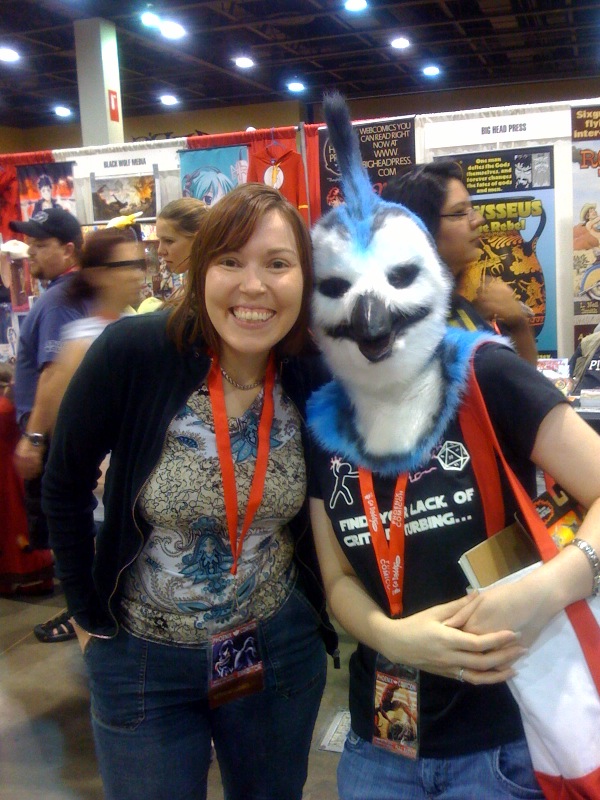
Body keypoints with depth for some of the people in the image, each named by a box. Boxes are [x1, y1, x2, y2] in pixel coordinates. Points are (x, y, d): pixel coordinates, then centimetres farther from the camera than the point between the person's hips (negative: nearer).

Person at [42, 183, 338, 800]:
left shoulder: (315, 381, -13)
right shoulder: (133, 354, -22)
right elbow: (64, 486, -10)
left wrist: (321, 611, 1)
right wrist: (88, 615, -5)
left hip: (280, 650, 3)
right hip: (141, 658, -2)